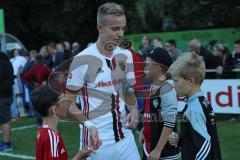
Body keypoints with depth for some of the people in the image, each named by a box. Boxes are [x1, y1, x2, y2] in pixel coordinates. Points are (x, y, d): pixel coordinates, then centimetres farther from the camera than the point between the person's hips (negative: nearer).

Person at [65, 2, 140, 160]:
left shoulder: (126, 56, 6)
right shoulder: (83, 59, -12)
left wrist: (134, 109, -1)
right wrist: (88, 125, -20)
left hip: (125, 136, 5)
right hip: (97, 140, -5)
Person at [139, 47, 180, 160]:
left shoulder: (167, 90, -18)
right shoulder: (153, 87, 7)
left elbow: (170, 123, -21)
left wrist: (158, 150, -21)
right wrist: (144, 131, 9)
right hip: (149, 148, 9)